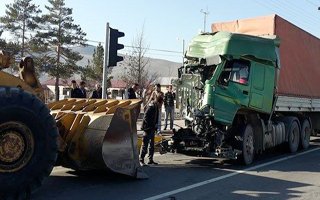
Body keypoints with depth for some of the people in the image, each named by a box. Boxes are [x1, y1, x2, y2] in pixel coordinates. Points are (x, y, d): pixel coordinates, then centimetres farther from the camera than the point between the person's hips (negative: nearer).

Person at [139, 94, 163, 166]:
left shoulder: (156, 107, 10)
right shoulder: (151, 107, -18)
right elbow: (146, 118, -21)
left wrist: (155, 126, 10)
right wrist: (152, 126, -20)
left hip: (152, 128, 10)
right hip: (147, 128, -10)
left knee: (152, 144, 13)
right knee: (145, 144, -5)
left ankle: (150, 160, 21)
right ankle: (141, 160, 1)